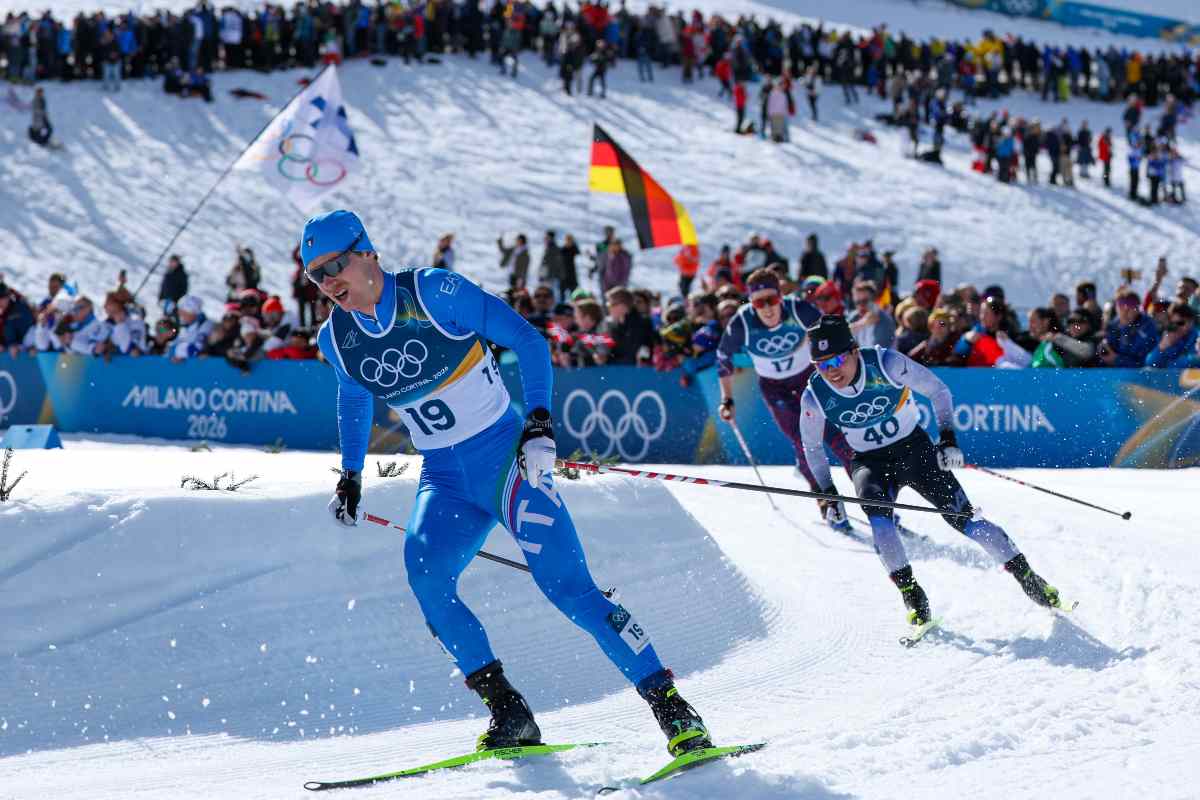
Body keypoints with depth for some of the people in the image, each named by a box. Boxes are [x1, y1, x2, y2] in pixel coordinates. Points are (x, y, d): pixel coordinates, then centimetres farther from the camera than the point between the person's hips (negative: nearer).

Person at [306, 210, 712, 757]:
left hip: (506, 458, -5)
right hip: (444, 481, 5)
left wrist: (539, 423, -19)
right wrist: (350, 476, 22)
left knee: (567, 586, -16)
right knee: (425, 572, -24)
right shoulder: (336, 340, 1)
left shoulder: (435, 293, -15)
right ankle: (508, 713, -16)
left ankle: (670, 706, -10)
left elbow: (527, 341, -9)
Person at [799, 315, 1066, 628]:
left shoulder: (887, 363, -23)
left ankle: (1027, 577, 1)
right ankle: (911, 595, -24)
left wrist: (948, 438, -15)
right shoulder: (815, 397, -16)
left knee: (961, 515, -10)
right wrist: (827, 492, 0)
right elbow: (812, 446, 3)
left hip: (913, 447, -1)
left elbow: (937, 389, -9)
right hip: (870, 463, 1)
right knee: (876, 510, -29)